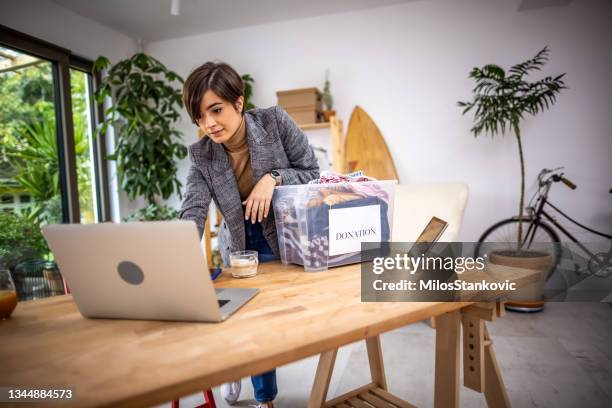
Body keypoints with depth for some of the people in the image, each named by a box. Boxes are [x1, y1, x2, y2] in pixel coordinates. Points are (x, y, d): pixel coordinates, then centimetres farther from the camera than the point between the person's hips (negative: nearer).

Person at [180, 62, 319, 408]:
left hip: (288, 241, -1)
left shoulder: (275, 121, -18)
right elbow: (193, 213, -24)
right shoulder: (201, 155, -13)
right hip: (240, 246, 2)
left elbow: (313, 173, -12)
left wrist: (273, 178, -29)